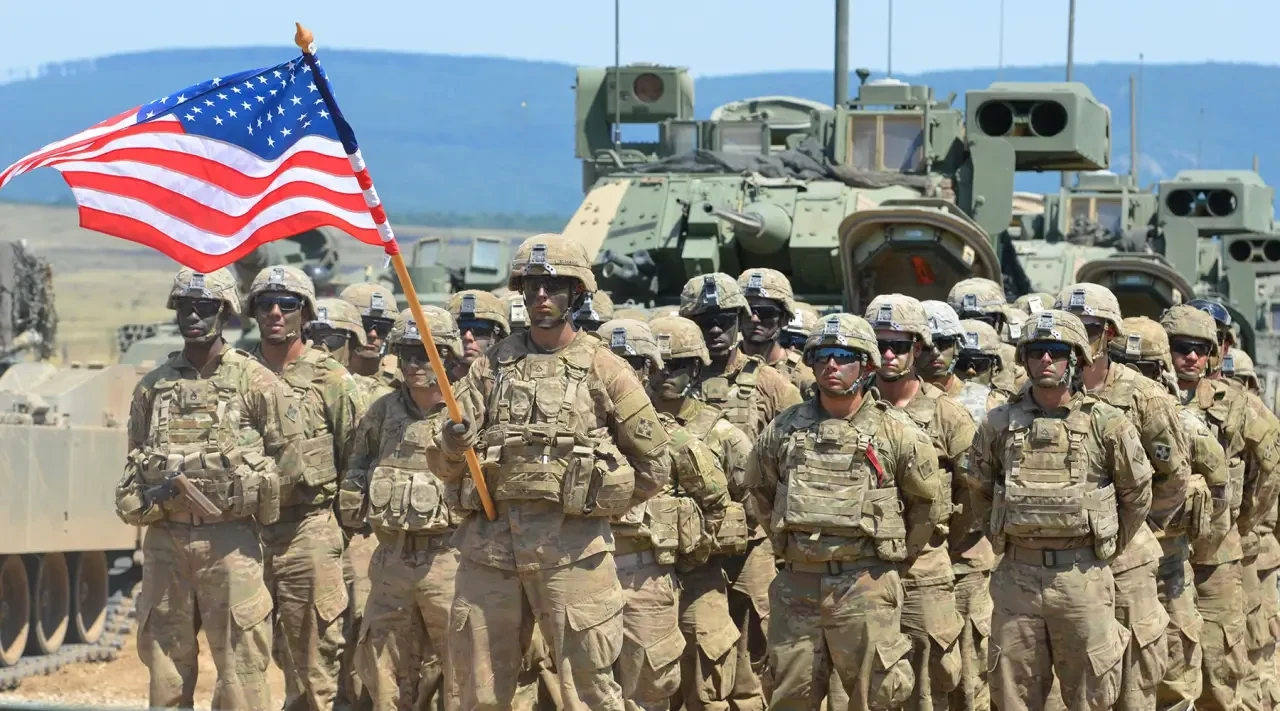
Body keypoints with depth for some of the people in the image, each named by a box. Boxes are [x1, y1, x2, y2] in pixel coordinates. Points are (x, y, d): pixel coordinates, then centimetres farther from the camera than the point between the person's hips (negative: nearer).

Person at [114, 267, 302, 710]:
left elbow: (287, 458, 2)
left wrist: (240, 494, -3)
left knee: (240, 663, -5)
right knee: (164, 662, 7)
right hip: (165, 538, 4)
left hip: (229, 540, -4)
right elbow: (135, 461, 20)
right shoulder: (152, 387, 12)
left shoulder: (255, 382, 0)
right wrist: (146, 496, 1)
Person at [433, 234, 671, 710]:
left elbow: (653, 466, 7)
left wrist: (600, 503, 5)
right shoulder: (492, 365, 12)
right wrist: (453, 448, -13)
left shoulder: (602, 367, 4)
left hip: (571, 547, -3)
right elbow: (444, 467, 8)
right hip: (488, 545, 3)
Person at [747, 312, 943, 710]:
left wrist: (892, 555, 10)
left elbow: (929, 502, 8)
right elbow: (759, 489, 21)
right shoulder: (783, 430, 5)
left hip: (865, 587, -3)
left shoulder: (897, 432, -2)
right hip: (797, 584, 3)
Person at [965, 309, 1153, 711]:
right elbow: (978, 490, 17)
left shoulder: (1106, 425, -2)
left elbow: (1137, 495, 8)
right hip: (1017, 577, 2)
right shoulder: (1000, 424, 3)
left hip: (1082, 578, -2)